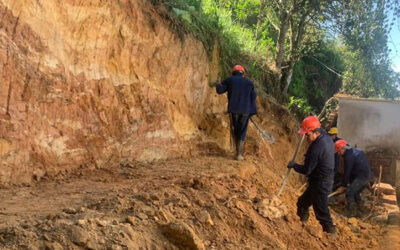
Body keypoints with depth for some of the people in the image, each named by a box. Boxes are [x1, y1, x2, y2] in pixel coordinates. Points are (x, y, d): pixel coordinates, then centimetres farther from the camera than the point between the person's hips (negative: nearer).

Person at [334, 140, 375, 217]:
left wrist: (343, 185, 0)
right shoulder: (356, 151, 17)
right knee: (355, 192, 22)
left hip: (362, 177, -10)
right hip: (369, 176, 10)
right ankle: (360, 210, 27)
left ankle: (351, 213, -5)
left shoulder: (349, 156, -14)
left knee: (349, 192, -7)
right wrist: (350, 182, 25)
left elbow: (347, 172, -11)